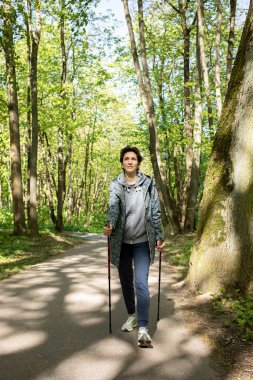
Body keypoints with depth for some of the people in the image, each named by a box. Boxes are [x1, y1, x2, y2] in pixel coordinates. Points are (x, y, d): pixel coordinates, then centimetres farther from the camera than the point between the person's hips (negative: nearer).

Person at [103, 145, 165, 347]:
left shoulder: (149, 183, 0)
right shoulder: (115, 185, 1)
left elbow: (155, 212, 3)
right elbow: (113, 207, -15)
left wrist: (159, 236, 1)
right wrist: (110, 225, -34)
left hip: (142, 241, -2)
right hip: (122, 241, 2)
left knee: (141, 283, -11)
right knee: (126, 282, 14)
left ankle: (143, 328, -7)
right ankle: (132, 316, 35)